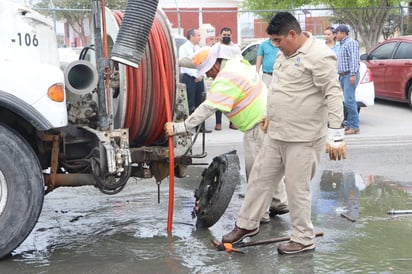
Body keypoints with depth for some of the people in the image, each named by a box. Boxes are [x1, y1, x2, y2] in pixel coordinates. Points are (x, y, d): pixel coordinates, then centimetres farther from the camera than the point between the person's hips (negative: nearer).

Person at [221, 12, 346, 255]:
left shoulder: (319, 55, -18)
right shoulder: (286, 53, 11)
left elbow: (333, 95, -21)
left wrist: (336, 135, -24)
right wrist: (271, 115, 30)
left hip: (303, 138, -9)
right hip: (276, 134, 9)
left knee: (297, 189, 1)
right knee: (260, 178, 15)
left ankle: (304, 239, 18)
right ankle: (247, 224, 31)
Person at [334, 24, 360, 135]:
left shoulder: (351, 43, -8)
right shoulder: (342, 44, 22)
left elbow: (354, 59, -18)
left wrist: (353, 74, -25)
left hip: (349, 75, -10)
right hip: (343, 76, 10)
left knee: (349, 100, -15)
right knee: (348, 100, 8)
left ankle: (354, 127, -14)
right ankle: (350, 125, 10)